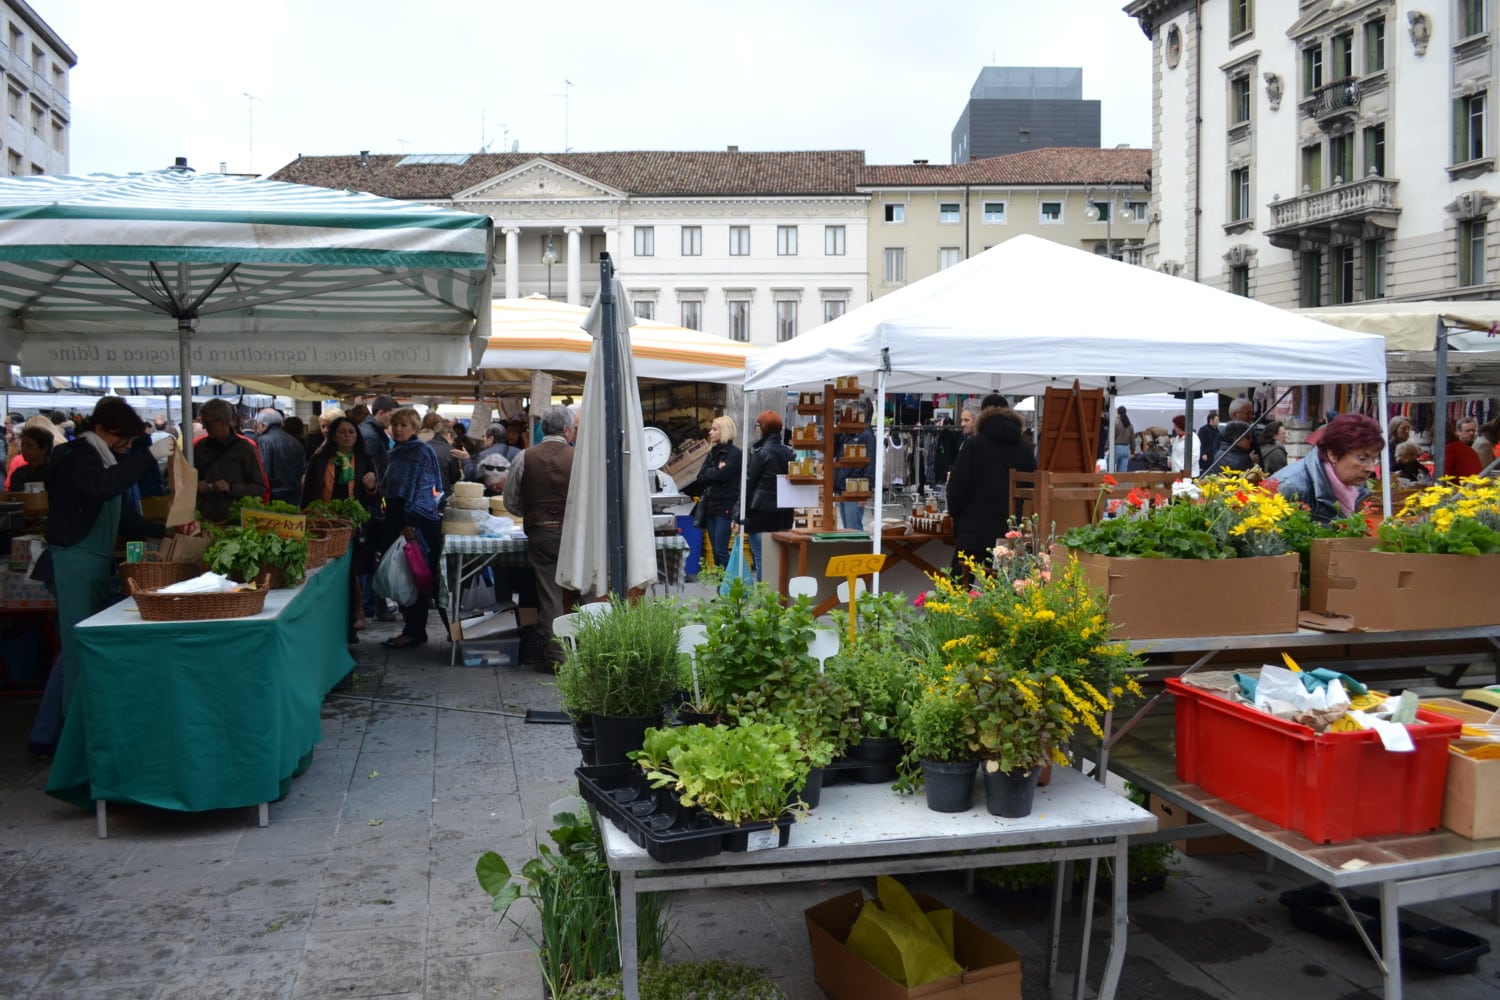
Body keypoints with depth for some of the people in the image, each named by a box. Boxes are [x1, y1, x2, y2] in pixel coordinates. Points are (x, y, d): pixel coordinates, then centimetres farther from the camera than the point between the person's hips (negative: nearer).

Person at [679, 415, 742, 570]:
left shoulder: (734, 453, -7)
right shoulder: (713, 452, 15)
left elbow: (721, 474, -20)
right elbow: (702, 478, 7)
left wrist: (706, 472, -4)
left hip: (725, 507, -7)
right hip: (710, 505, 7)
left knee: (721, 550, -10)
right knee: (715, 550, 8)